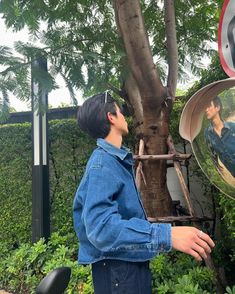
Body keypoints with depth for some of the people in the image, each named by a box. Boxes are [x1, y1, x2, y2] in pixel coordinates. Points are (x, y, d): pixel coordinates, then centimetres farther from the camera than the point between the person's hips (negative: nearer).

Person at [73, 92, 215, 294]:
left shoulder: (117, 160, 10)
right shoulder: (103, 163, -21)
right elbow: (101, 226, -33)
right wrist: (166, 235, -39)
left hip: (132, 265, 9)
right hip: (118, 270, -9)